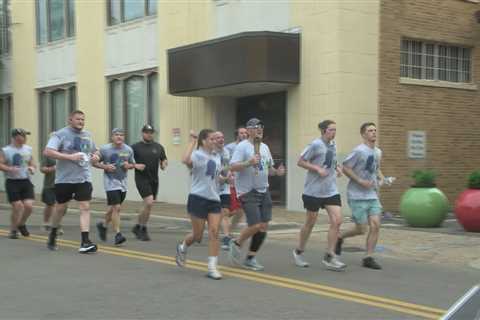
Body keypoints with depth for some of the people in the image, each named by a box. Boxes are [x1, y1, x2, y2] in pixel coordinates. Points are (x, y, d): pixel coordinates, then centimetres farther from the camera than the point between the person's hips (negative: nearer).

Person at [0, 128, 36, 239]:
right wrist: (10, 169, -24)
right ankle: (13, 230, 15)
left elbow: (32, 163, 20)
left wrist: (32, 168, -2)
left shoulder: (28, 149, 10)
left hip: (26, 181, 4)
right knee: (17, 207, -7)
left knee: (29, 205, -7)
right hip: (12, 182, -4)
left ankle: (22, 224, 22)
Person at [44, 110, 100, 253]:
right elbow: (47, 152, -19)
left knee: (85, 207, -9)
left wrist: (95, 156, 3)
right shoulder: (60, 134, -7)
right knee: (61, 207, 11)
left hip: (84, 178, 3)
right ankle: (53, 234, 36)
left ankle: (85, 242, -11)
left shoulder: (87, 135, 11)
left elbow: (94, 150, 28)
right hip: (64, 178, -3)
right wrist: (70, 157, -24)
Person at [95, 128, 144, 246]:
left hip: (123, 183, 5)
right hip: (111, 182, -5)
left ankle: (103, 225, 40)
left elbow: (133, 164, 16)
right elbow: (95, 162, 1)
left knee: (113, 208, 15)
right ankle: (118, 234, -8)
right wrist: (105, 167, -15)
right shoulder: (104, 149, -6)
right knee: (116, 207, -14)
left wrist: (129, 165, -7)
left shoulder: (128, 150, 5)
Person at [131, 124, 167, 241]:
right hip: (141, 179, -5)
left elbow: (164, 160, 20)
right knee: (149, 202, -17)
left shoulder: (158, 147, 10)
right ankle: (143, 230, -3)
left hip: (154, 180, 5)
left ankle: (138, 227, 28)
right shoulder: (135, 147, -1)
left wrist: (164, 164, -3)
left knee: (148, 206, 10)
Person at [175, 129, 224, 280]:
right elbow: (186, 160, -34)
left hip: (214, 199, 6)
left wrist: (224, 178, 6)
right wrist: (192, 141, -26)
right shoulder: (197, 155, -10)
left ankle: (212, 267, -2)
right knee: (197, 235, 4)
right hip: (198, 198, -6)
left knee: (214, 232, -6)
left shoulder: (217, 157, 12)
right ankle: (182, 248, 37)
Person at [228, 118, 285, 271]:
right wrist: (249, 163, -30)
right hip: (248, 192, -7)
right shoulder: (242, 146, -9)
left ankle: (250, 258, 15)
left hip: (263, 191, 7)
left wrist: (276, 171, 2)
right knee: (256, 225, -13)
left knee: (264, 226, 3)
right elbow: (233, 166, -17)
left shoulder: (264, 147, 14)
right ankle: (237, 243, 16)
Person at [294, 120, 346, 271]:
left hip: (331, 190, 6)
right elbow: (300, 162, -9)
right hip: (314, 190, -5)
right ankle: (299, 252, 29)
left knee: (337, 221, -8)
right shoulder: (316, 144, -12)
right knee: (310, 223, 7)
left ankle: (329, 257, 0)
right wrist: (318, 169, -20)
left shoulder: (333, 145, 8)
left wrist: (336, 168, 4)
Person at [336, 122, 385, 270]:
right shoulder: (359, 151, -13)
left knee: (375, 226, -4)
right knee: (362, 229, -2)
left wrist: (381, 178, 5)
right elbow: (346, 168, -11)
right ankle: (340, 237, 27)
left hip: (372, 195, 6)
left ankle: (368, 258, 6)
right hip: (357, 196, -6)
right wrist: (361, 181, -18)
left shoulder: (378, 152, 10)